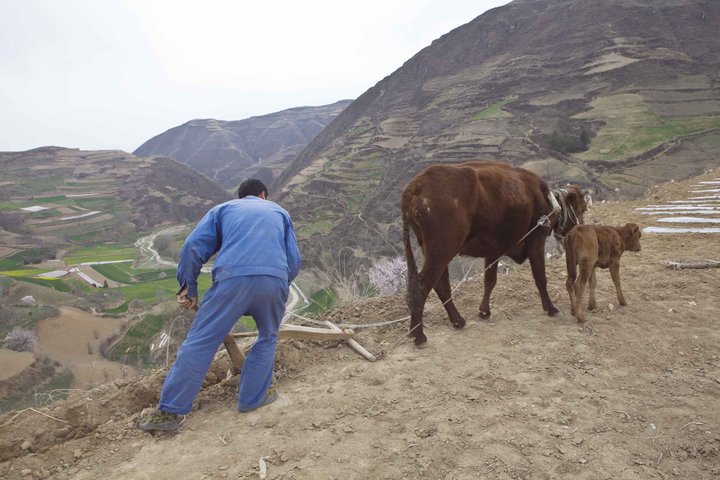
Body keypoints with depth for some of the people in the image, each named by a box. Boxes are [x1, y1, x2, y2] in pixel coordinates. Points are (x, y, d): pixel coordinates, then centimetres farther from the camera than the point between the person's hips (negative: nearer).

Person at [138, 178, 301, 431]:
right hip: (275, 280, 2)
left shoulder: (223, 208, 27)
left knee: (200, 342, 6)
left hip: (232, 278, -1)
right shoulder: (279, 212, 31)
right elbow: (294, 261, 24)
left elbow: (193, 247, 12)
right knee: (268, 338, 26)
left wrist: (188, 286, 19)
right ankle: (252, 398, 28)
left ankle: (170, 411, 11)